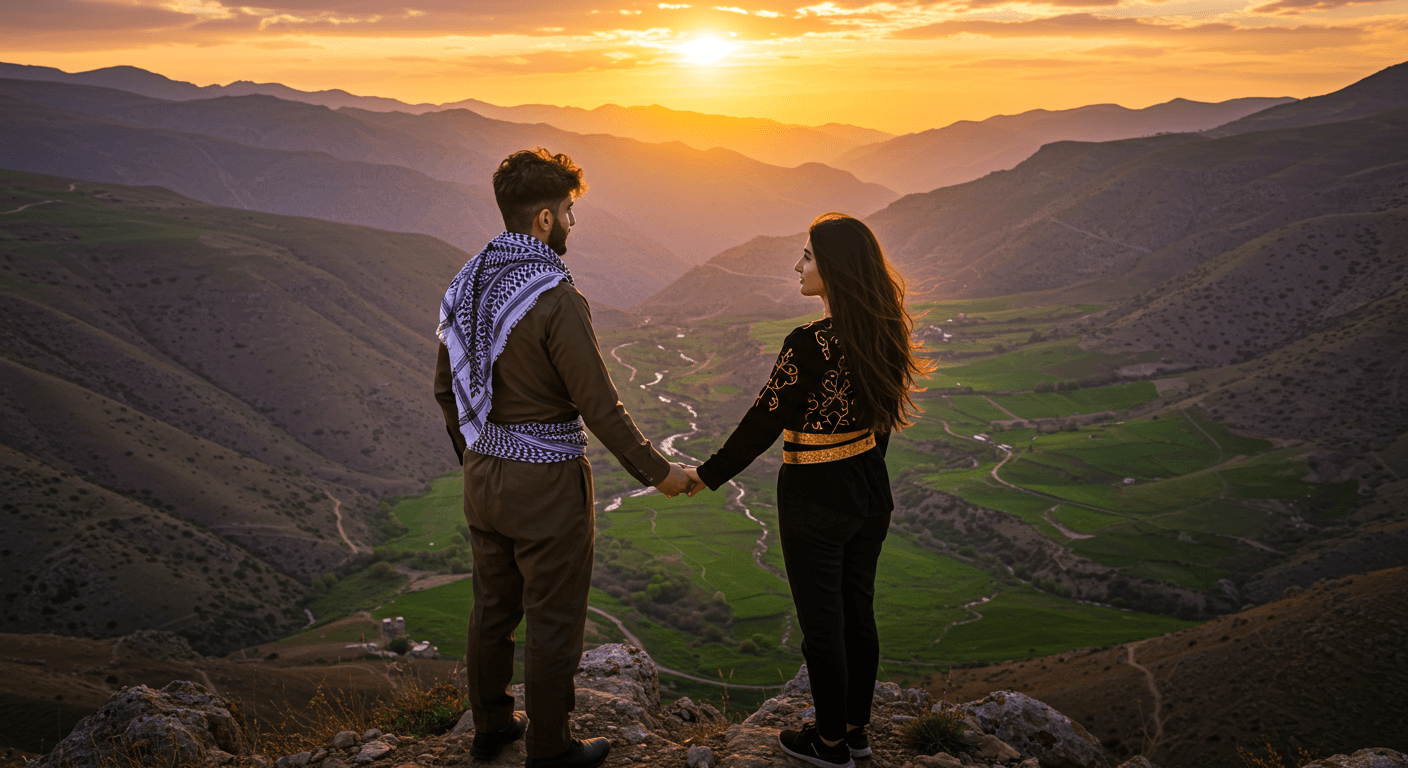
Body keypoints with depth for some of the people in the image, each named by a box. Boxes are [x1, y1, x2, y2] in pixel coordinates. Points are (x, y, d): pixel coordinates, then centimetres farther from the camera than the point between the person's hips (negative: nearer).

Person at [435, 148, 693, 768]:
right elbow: (599, 406, -21)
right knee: (554, 621, 8)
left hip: (484, 477, 8)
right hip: (546, 483, -8)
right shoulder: (555, 299, -23)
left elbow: (445, 385, 12)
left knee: (493, 607, 21)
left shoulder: (467, 284, 2)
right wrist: (656, 472, -8)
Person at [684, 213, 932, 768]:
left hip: (816, 503, -7)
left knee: (822, 625, 9)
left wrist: (707, 475, -6)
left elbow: (762, 424, -18)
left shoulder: (808, 345, -24)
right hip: (870, 494, 8)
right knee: (857, 613, 20)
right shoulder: (882, 333, -1)